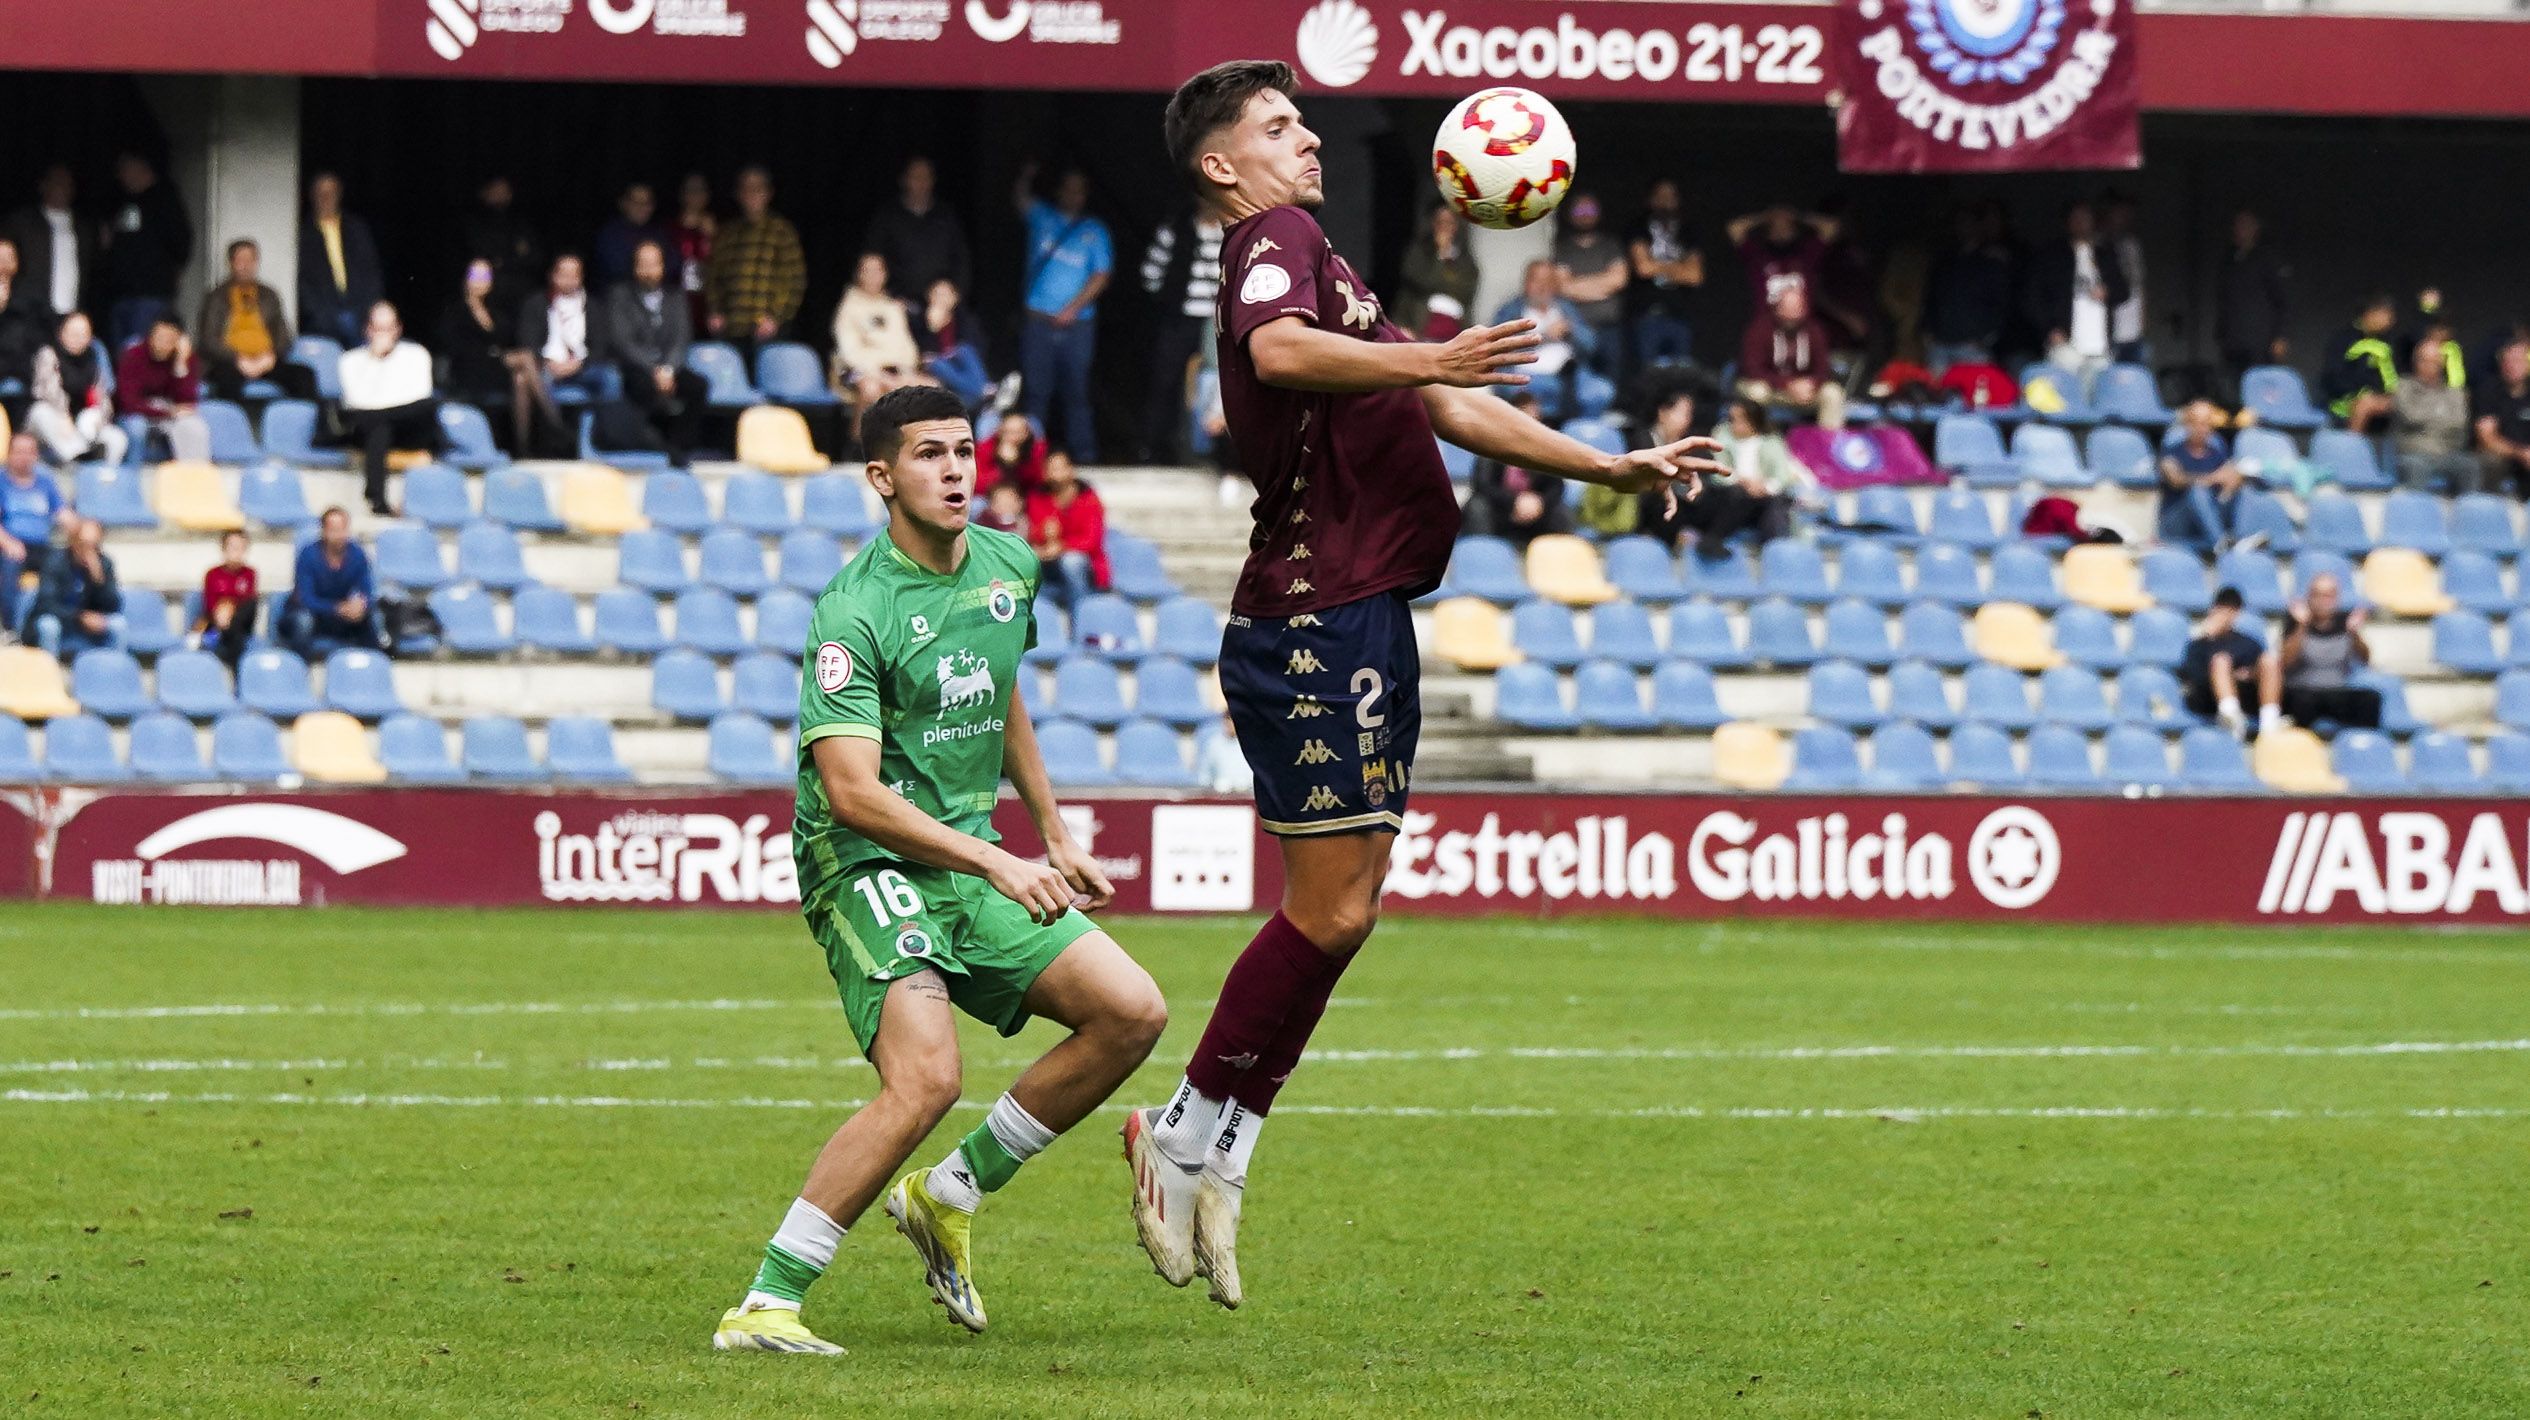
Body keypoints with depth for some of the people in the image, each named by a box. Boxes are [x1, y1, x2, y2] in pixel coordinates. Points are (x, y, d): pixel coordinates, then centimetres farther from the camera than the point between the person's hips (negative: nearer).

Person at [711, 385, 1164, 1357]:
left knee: (1131, 1014, -2)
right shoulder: (854, 611, -18)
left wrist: (1053, 837, 27)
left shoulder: (1008, 567, 7)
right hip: (867, 865, -8)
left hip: (972, 858, 8)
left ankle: (950, 1196, 12)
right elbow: (851, 792, -25)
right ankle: (765, 1306, -19)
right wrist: (997, 865, -31)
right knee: (926, 1078, -27)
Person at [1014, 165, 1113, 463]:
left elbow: (1101, 275, 2)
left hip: (1076, 323, 0)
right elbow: (1021, 198, -2)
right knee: (1036, 389, -1)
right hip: (1038, 321, 0)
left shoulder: (1095, 231, 10)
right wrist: (1025, 178, -24)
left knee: (1076, 390, 0)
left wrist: (1073, 309, -8)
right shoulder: (1043, 218, 13)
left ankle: (1083, 450, 2)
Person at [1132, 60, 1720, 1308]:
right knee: (1329, 911, -10)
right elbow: (1278, 352, -31)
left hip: (1363, 622, 10)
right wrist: (1427, 362, -42)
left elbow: (1449, 413, 29)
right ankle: (1190, 1130, 0)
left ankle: (1211, 1153, 12)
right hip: (1316, 626, -10)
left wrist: (1613, 468, 26)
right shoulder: (1273, 243, -7)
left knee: (1340, 913, 9)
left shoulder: (1309, 258, 25)